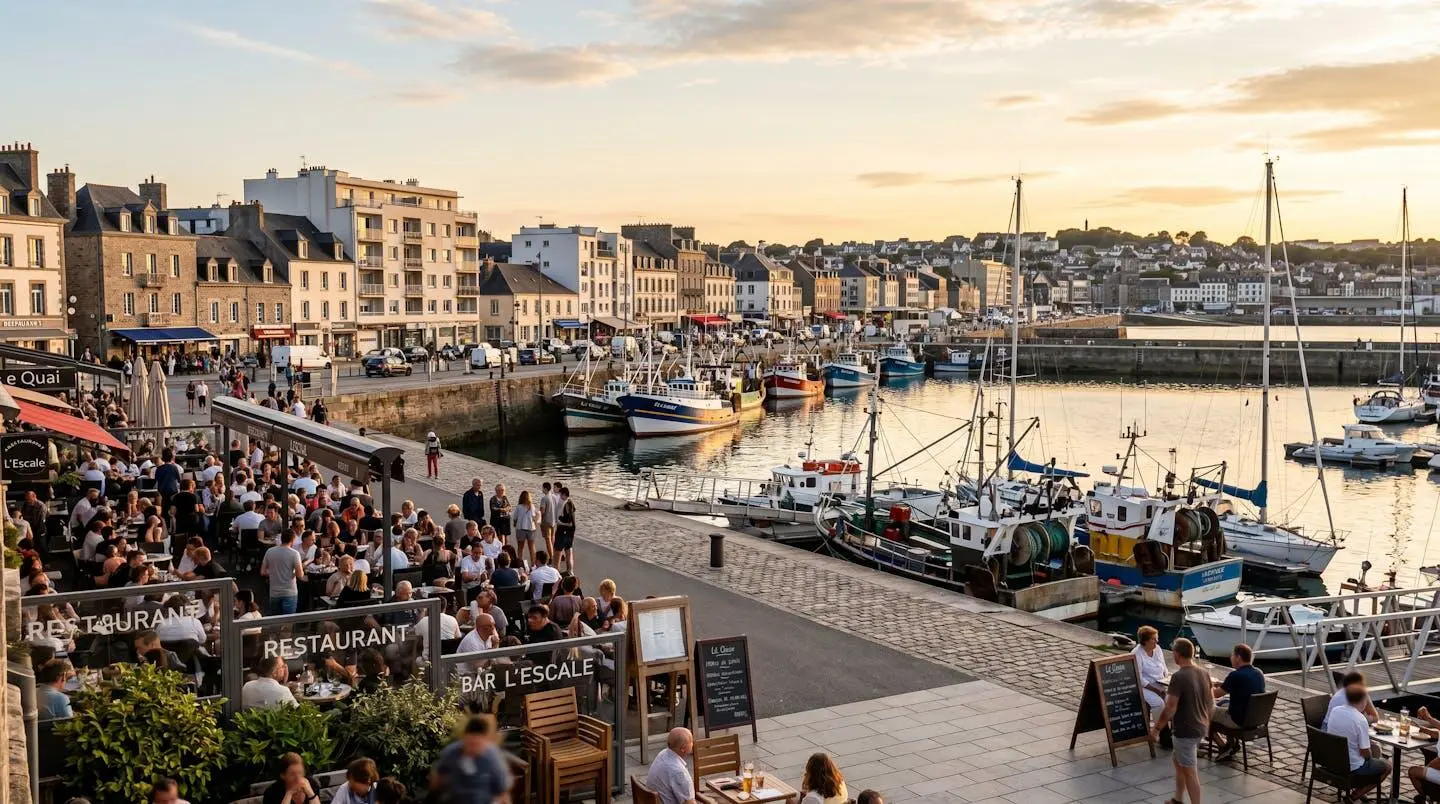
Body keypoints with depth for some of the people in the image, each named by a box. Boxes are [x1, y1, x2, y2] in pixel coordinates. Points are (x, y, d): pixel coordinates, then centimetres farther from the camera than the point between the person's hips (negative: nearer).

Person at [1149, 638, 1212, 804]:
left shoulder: (1179, 677, -22)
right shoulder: (1204, 674, 2)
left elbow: (1170, 709, -22)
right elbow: (1211, 703, 12)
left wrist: (1156, 728, -11)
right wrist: (1205, 721, 27)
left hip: (1185, 731, -9)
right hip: (1200, 728, 9)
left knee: (1190, 772, 1)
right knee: (1178, 761, 24)